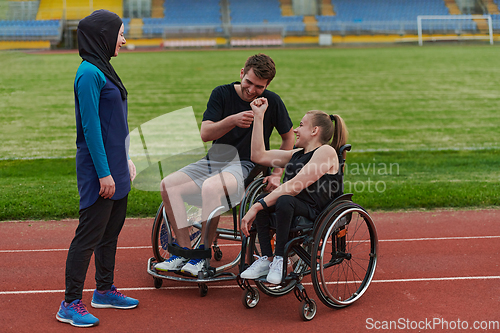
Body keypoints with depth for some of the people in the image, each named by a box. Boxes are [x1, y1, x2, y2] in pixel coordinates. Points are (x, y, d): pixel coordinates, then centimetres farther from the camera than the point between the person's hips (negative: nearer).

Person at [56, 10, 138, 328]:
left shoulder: (104, 69, 13)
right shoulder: (89, 73, -16)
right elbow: (90, 127, -20)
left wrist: (124, 160, 19)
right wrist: (104, 173, -20)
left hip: (114, 166, 10)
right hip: (98, 169, -10)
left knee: (112, 229, 17)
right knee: (89, 235, -4)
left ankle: (105, 290, 30)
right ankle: (70, 304, 5)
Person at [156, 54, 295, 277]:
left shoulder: (272, 102, -4)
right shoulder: (222, 94, 0)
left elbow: (289, 137, 9)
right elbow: (205, 134, -8)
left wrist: (277, 174, 0)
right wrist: (232, 120, -26)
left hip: (246, 166, -4)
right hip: (213, 160, 4)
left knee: (210, 187, -36)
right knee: (168, 185, -18)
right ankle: (184, 251, -11)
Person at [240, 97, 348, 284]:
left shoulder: (326, 152, -6)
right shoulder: (298, 154, 23)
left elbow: (295, 186, -17)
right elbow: (259, 156, 20)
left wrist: (257, 207, -21)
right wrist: (258, 117, 21)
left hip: (315, 213, -8)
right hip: (292, 209, 8)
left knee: (285, 200, -36)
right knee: (261, 200, -20)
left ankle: (280, 259, -21)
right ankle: (267, 259, -16)